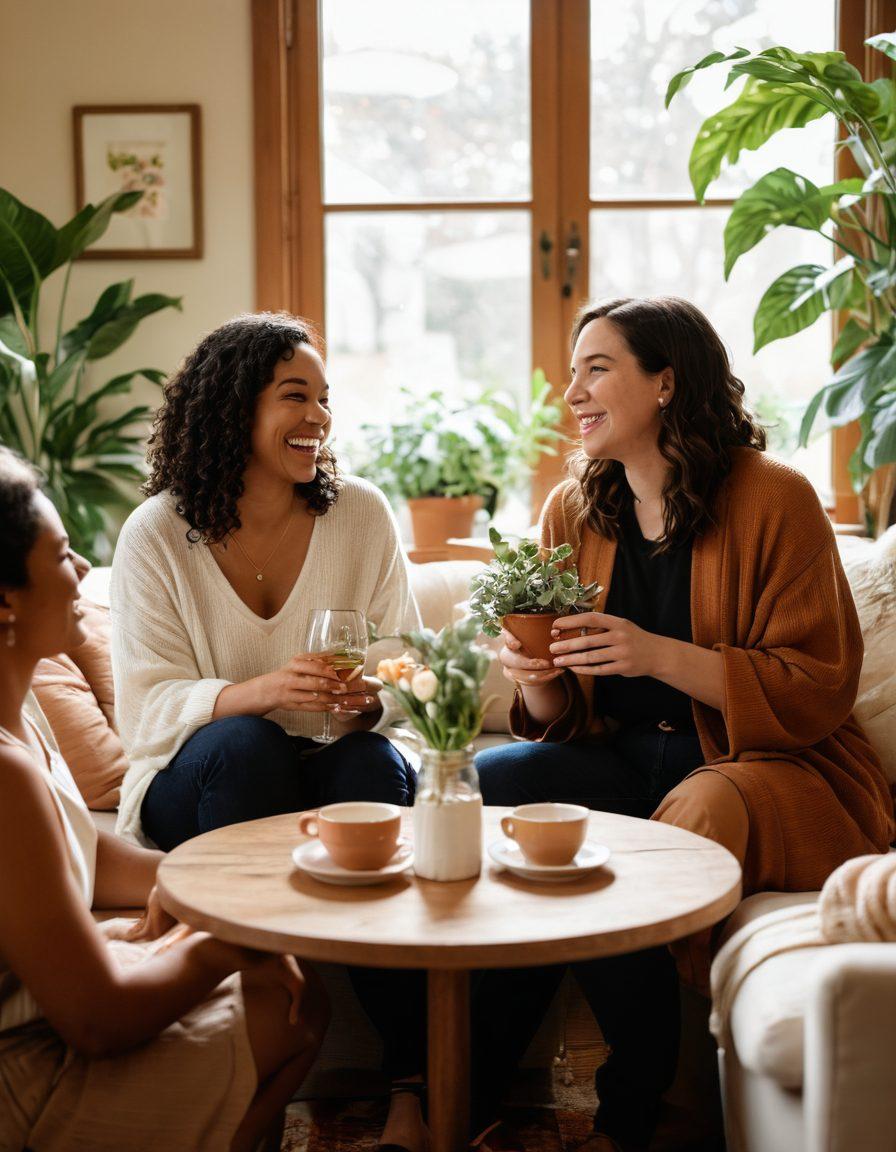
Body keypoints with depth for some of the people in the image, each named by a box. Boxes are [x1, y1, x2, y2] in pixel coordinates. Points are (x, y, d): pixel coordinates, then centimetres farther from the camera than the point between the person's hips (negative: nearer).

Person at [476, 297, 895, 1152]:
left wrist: (660, 656, -23)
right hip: (624, 761, 5)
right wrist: (540, 685, -15)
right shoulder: (573, 511, 8)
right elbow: (560, 722, 11)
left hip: (767, 764, -4)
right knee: (487, 782, -23)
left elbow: (819, 690, -11)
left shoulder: (773, 499, -8)